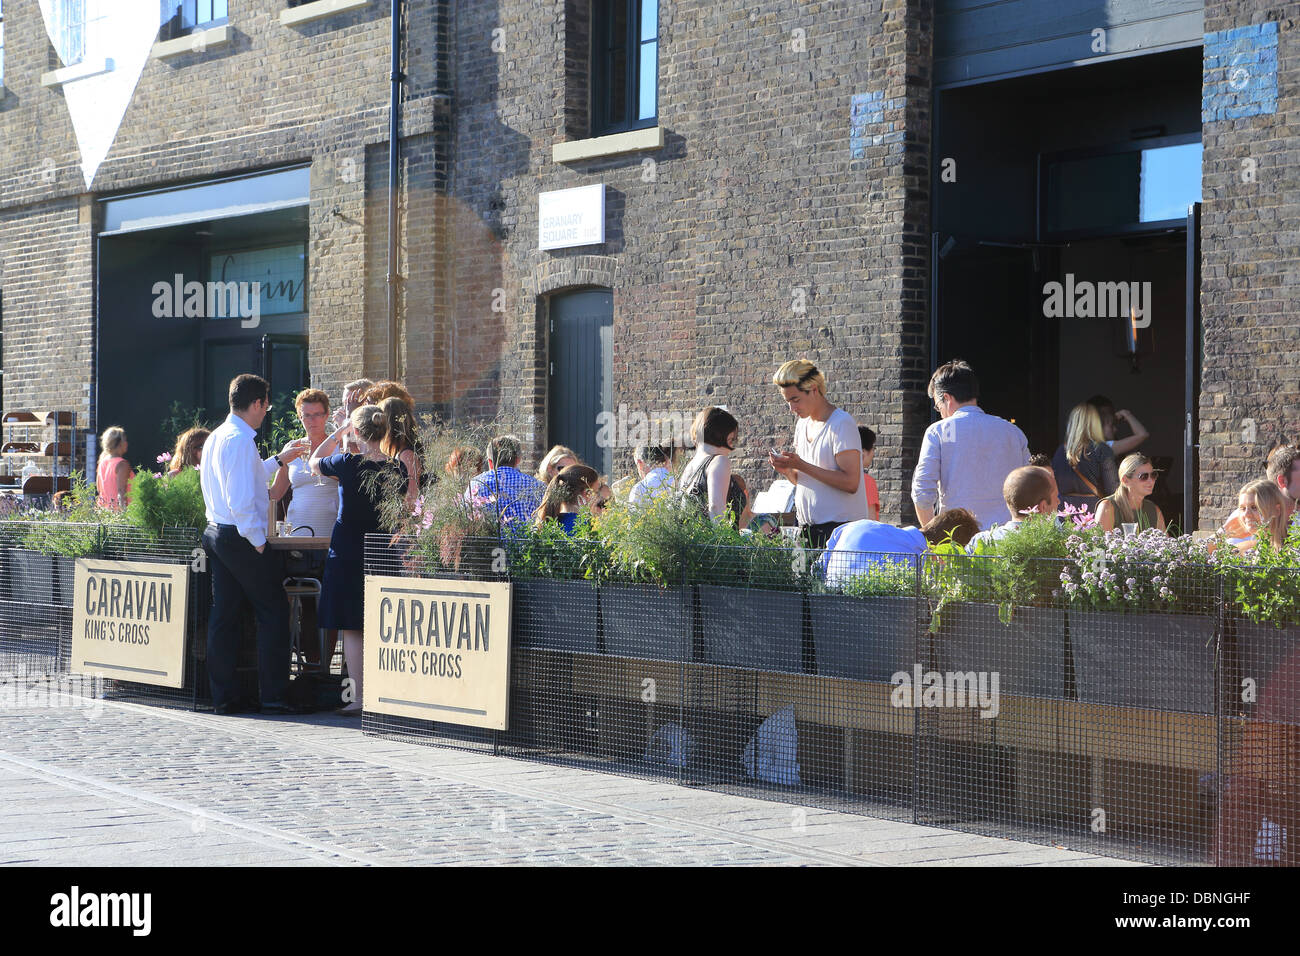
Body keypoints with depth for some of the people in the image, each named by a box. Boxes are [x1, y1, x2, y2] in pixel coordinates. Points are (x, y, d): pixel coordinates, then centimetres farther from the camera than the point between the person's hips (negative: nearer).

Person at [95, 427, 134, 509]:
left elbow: (98, 488, 16)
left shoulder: (102, 462, 10)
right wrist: (124, 510, -18)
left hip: (104, 506, 8)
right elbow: (121, 490, -17)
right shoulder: (122, 464, -12)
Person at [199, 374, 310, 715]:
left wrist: (278, 460, 35)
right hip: (241, 537, -10)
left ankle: (223, 696, 11)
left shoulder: (217, 437, 14)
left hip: (216, 532, 10)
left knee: (224, 615, 9)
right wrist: (259, 542, -16)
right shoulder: (240, 439, -16)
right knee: (273, 612, -2)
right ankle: (272, 696, -3)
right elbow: (241, 499, -22)